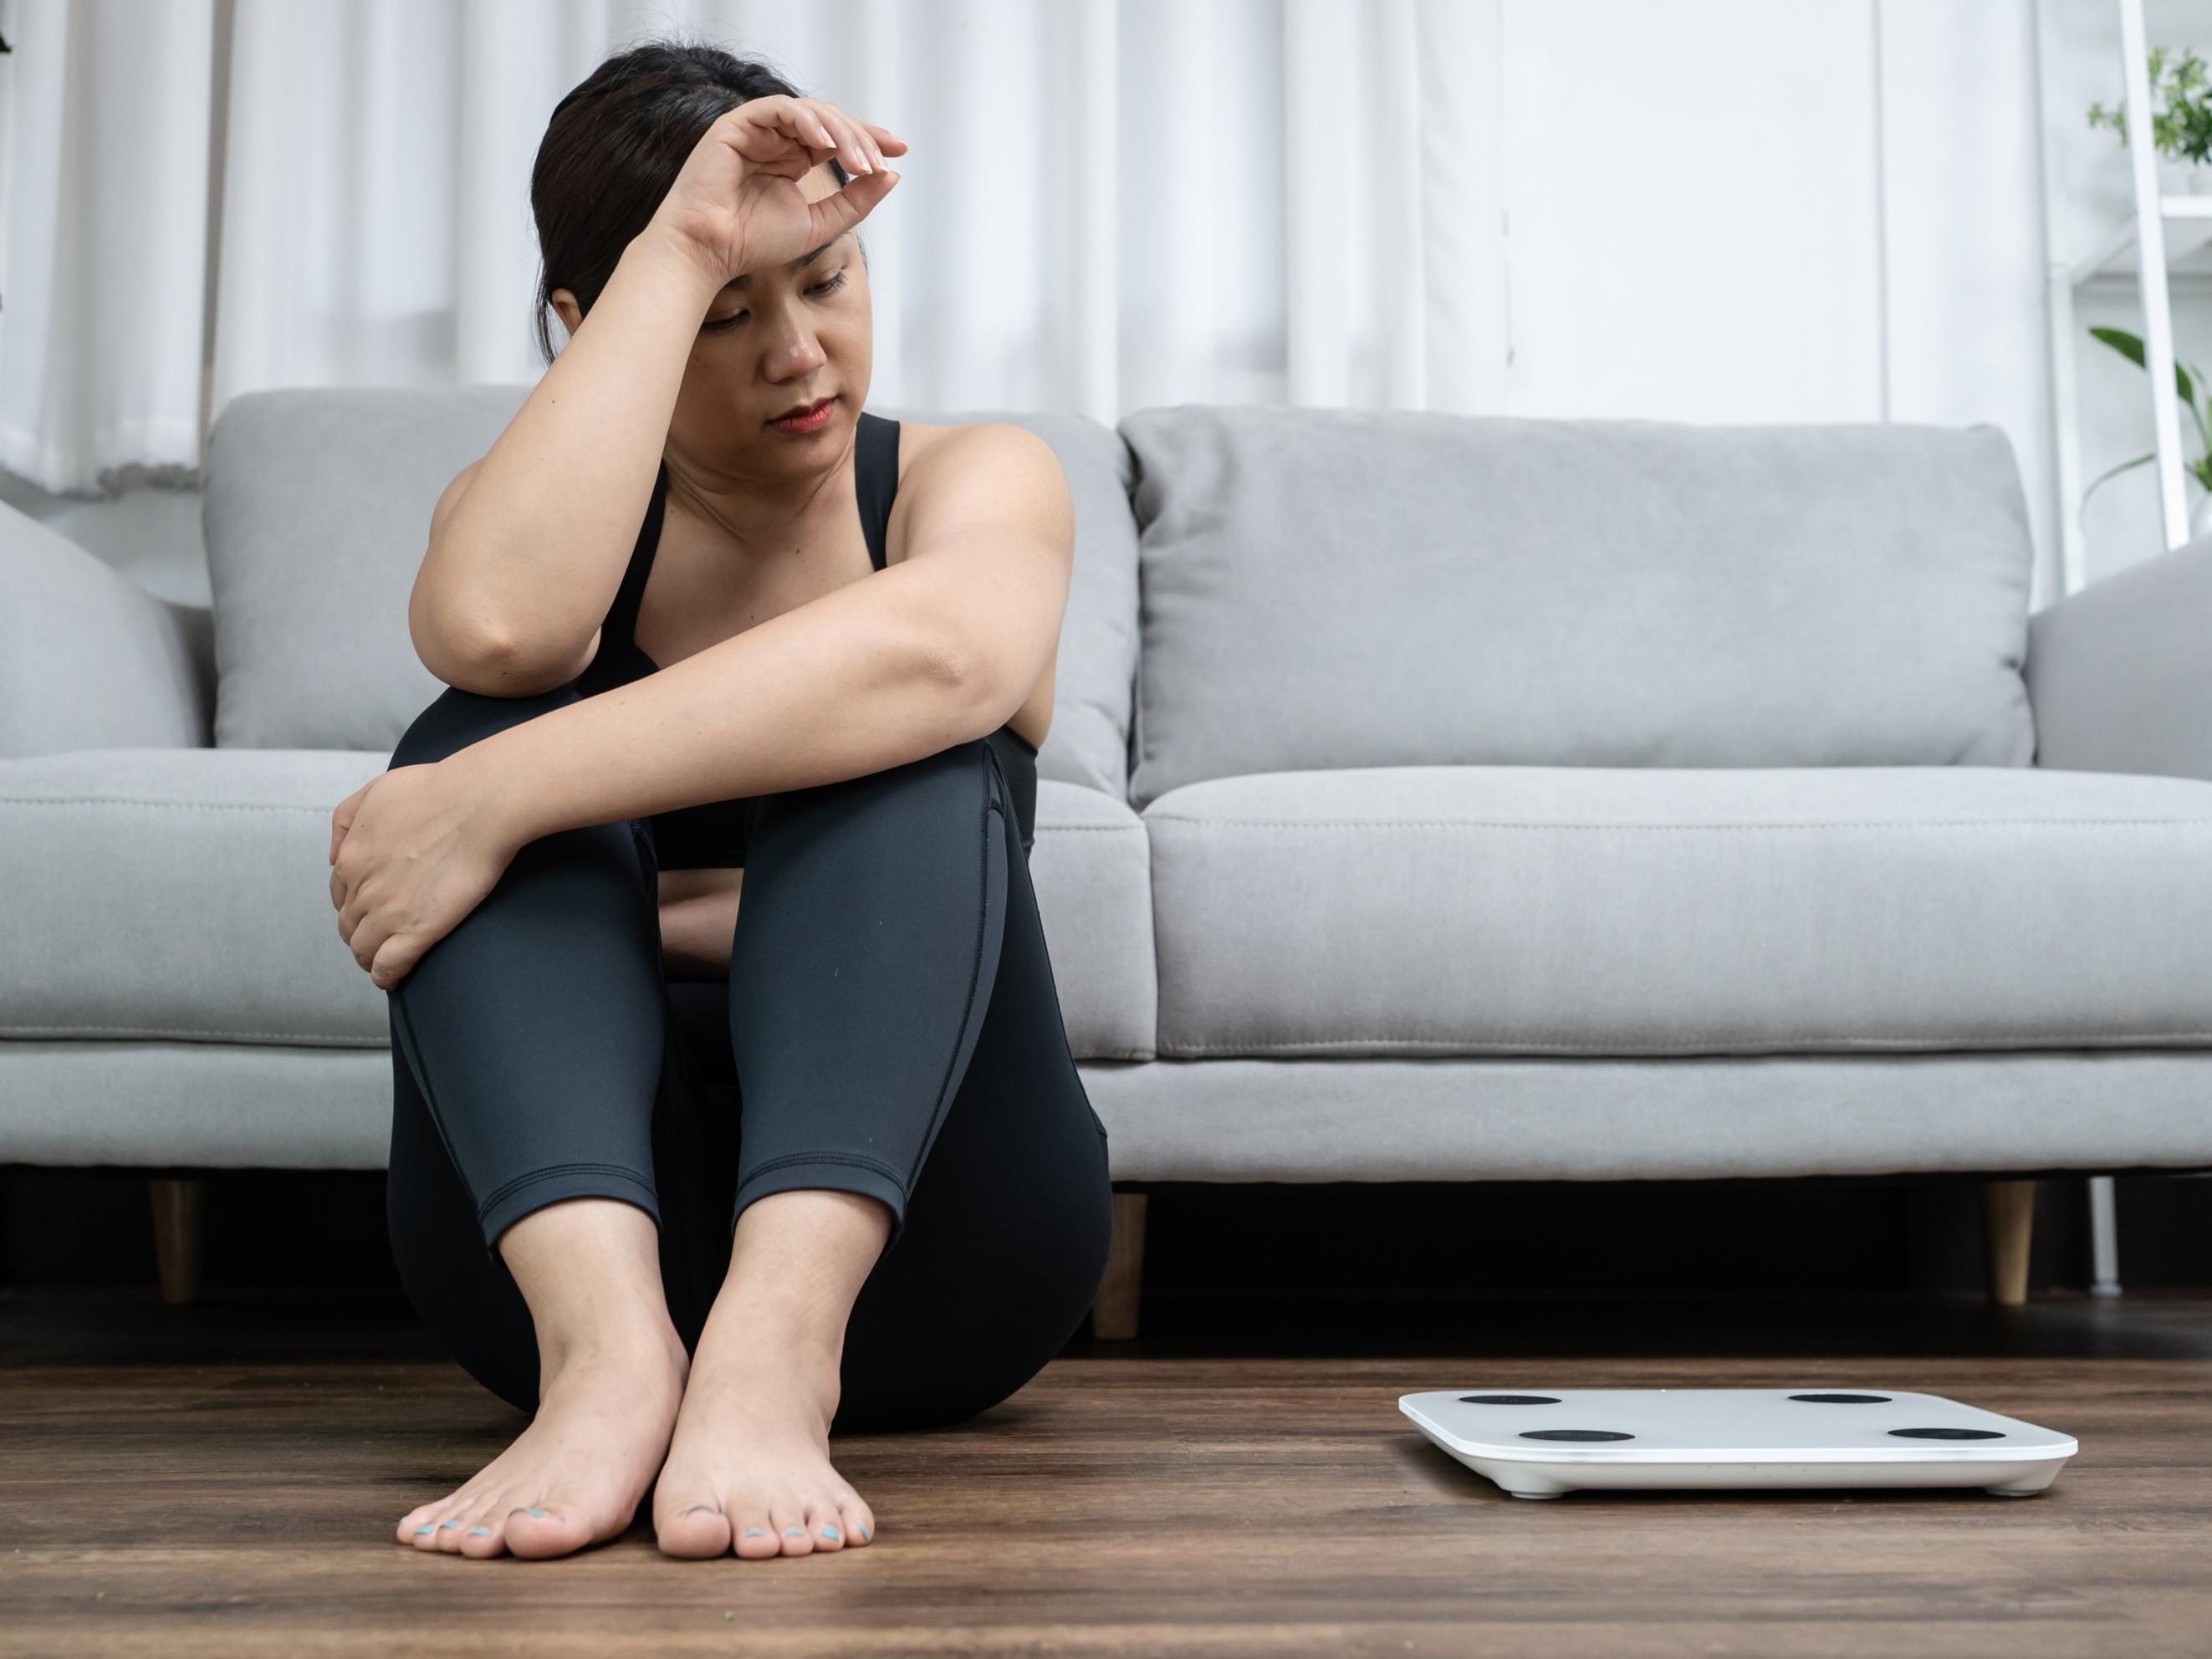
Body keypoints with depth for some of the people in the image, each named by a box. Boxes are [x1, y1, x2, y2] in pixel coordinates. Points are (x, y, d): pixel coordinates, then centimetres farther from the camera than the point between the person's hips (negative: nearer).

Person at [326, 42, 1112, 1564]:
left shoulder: (978, 479, 3)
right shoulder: (534, 506, 8)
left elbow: (937, 652, -26)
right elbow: (497, 625, -21)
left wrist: (491, 808, -29)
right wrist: (676, 255, -17)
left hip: (925, 1231, -1)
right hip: (575, 1206, 2)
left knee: (902, 750, -24)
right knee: (483, 737, -20)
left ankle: (777, 1345, -42)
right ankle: (605, 1339, -41)